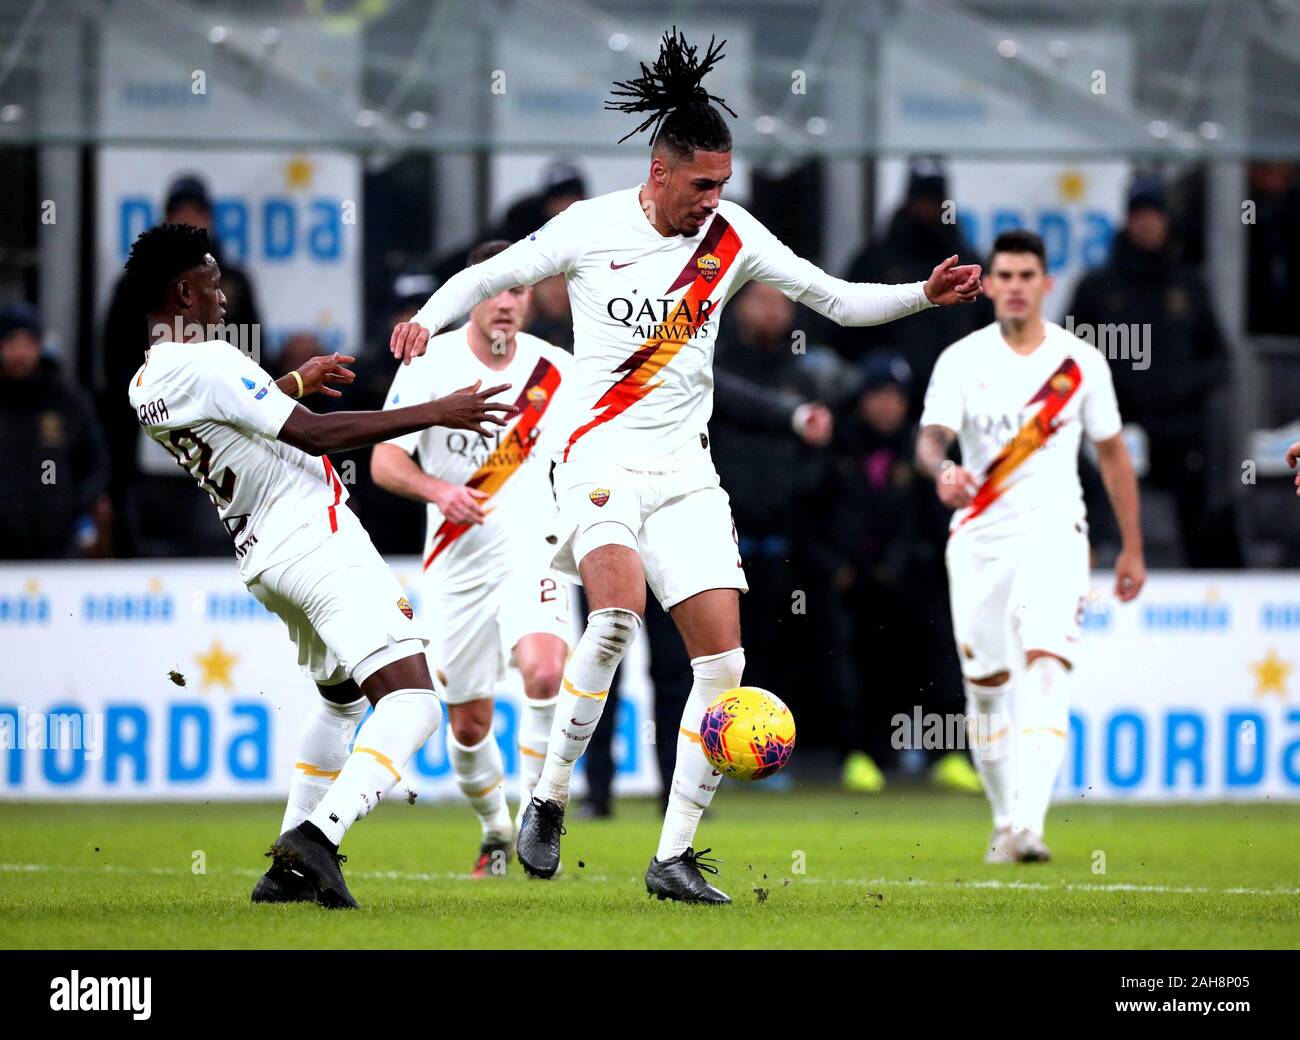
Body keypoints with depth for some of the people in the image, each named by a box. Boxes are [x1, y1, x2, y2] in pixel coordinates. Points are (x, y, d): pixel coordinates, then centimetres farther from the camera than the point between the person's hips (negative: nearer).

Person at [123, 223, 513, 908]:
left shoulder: (145, 387, 12)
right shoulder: (208, 363, -16)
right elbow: (314, 434, -21)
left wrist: (295, 382, 45)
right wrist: (434, 413, -18)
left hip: (260, 557, 10)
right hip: (316, 540, -10)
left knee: (342, 696, 29)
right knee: (410, 701, -17)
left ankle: (289, 871, 22)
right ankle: (316, 836, -33)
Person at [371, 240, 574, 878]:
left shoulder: (554, 371, 0)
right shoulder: (431, 364, -5)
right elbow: (384, 461, -9)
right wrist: (438, 490, -28)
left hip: (532, 549, -1)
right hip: (457, 559, 1)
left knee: (544, 669, -29)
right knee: (468, 722, 7)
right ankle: (494, 832, 33)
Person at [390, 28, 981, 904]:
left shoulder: (731, 238, 2)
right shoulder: (591, 227, -4)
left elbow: (837, 299, 8)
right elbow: (491, 276, 7)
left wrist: (923, 296, -6)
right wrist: (428, 320, -11)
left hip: (685, 471, 4)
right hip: (600, 459, -4)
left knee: (723, 659, -5)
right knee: (619, 609, -31)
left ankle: (675, 855, 3)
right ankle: (550, 799, -16)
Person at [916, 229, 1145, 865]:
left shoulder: (1081, 362, 4)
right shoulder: (962, 360, 2)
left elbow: (1112, 453, 13)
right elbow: (930, 436, -11)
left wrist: (1132, 548, 14)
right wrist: (942, 470, -36)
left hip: (1053, 533, -1)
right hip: (978, 540, 2)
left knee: (1045, 668, -20)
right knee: (986, 685, 6)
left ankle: (1028, 824, -32)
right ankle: (1006, 822, 24)